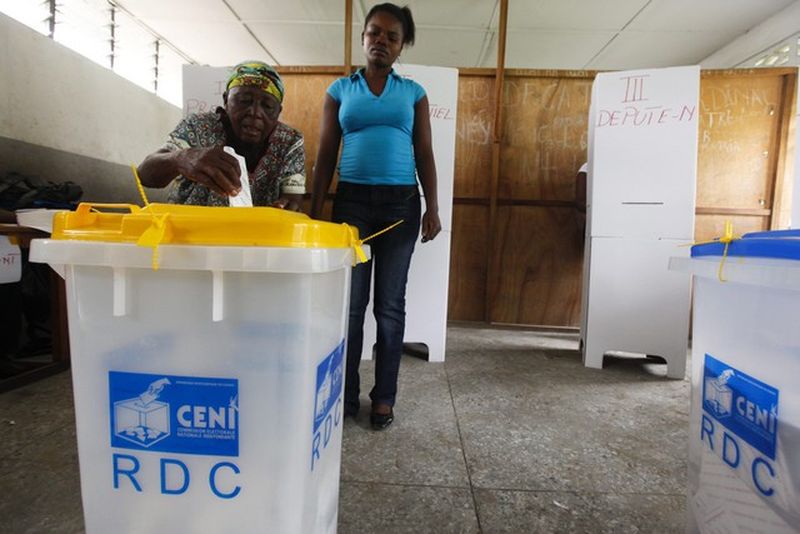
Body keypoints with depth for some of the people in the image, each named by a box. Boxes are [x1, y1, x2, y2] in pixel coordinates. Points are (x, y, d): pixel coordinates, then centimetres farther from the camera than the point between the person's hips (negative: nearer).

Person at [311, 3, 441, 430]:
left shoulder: (413, 93, 13)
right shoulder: (340, 90, 12)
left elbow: (424, 154, 8)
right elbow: (325, 156, 8)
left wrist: (432, 208, -3)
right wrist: (314, 213, 2)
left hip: (401, 202, 0)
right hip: (352, 200, 0)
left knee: (391, 303, 3)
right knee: (350, 301, 1)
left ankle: (384, 397, 15)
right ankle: (345, 393, 16)